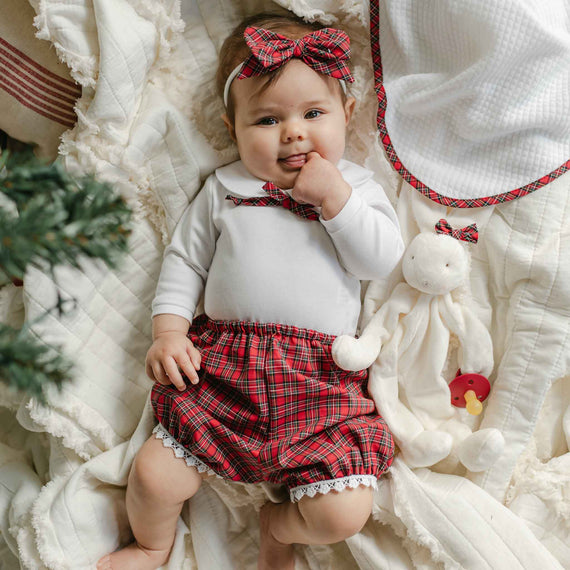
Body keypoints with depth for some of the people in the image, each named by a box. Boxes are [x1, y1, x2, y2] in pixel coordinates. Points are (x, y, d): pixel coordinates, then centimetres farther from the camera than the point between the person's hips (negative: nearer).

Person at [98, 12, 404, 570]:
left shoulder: (356, 185, 11)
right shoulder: (224, 189, 12)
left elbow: (382, 260, -2)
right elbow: (184, 260, 14)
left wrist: (335, 198, -9)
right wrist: (168, 331, 1)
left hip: (321, 378, -1)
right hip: (222, 369, 1)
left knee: (344, 513, -13)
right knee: (152, 477, -5)